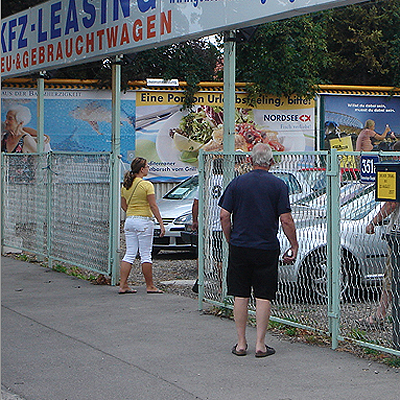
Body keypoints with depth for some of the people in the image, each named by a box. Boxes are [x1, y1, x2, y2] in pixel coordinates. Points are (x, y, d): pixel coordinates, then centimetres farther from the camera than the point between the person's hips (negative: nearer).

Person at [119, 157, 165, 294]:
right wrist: (161, 223, -10)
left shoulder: (125, 185, 9)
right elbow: (153, 206, -12)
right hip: (144, 221, -6)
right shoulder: (147, 185, -11)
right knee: (146, 255, 0)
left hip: (129, 221, 6)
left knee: (129, 254, 8)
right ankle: (150, 286, 6)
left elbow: (123, 205, 15)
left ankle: (123, 285, 4)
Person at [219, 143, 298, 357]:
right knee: (263, 297, 3)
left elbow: (224, 216, 1)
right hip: (267, 249, -2)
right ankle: (260, 345, 3)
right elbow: (286, 220, -6)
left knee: (240, 295, 8)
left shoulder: (237, 182, 3)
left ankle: (241, 344, 11)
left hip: (239, 246, 2)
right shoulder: (278, 185, -3)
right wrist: (294, 245, 5)